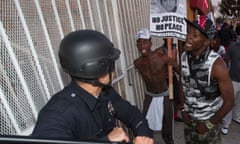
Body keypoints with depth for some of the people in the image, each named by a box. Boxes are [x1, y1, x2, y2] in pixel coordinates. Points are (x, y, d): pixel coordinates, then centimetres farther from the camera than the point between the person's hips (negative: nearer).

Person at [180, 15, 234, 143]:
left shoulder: (216, 64, -27)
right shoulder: (184, 56, -11)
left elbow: (229, 102, -18)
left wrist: (209, 124, -13)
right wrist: (183, 110, -1)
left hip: (208, 120, -4)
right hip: (189, 118, 5)